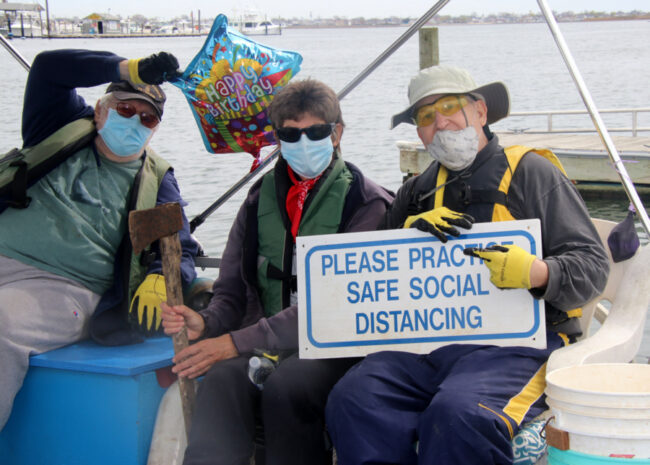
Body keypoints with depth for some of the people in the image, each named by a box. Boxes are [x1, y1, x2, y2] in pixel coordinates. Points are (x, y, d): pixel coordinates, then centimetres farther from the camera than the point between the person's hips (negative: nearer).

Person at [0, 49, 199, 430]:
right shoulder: (65, 128, 21)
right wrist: (128, 70, 7)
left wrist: (159, 280, -10)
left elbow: (181, 250, 14)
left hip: (64, 287, -2)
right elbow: (48, 67, 11)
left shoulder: (155, 180, 19)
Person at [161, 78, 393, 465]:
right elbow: (231, 292, 18)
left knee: (285, 384, -35)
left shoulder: (366, 203, -2)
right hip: (263, 346, 4)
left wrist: (238, 342, -18)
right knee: (222, 378, -31)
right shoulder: (261, 200, 16)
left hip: (331, 349, -3)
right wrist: (205, 323, -8)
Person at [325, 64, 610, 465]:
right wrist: (411, 231, -1)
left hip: (518, 340, -4)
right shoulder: (417, 192, 24)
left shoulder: (531, 172, 8)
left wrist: (535, 273, -20)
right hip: (425, 339, 4)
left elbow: (593, 266, 1)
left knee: (459, 415, -35)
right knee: (353, 399, -25)